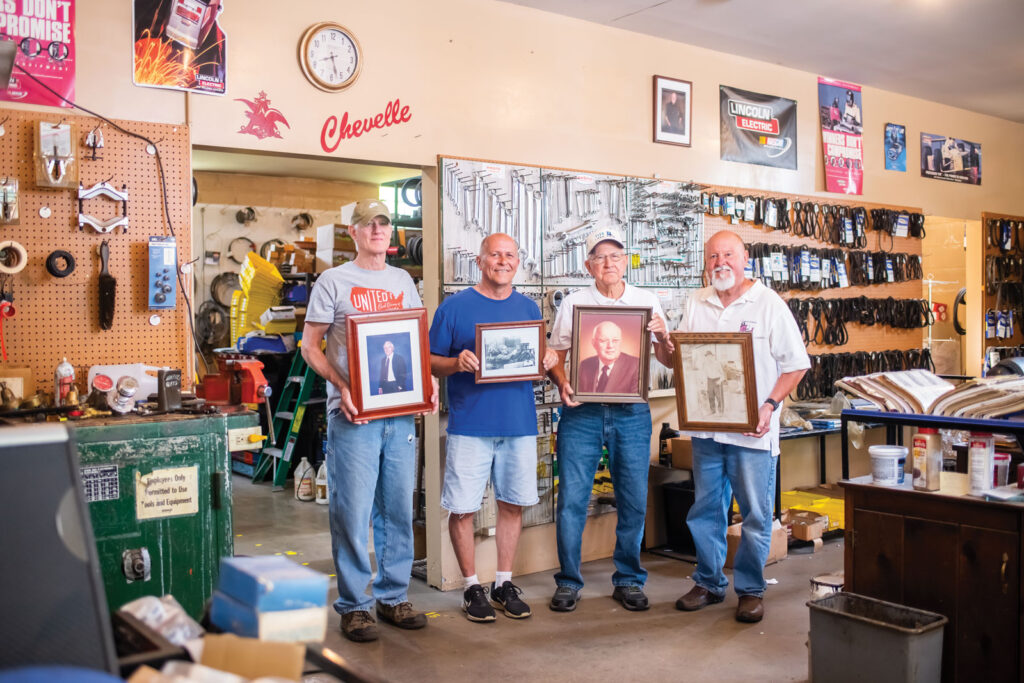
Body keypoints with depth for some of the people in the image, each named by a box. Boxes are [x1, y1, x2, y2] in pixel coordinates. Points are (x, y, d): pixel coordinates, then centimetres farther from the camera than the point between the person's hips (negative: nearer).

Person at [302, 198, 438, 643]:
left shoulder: (403, 282, 15)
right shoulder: (333, 282, 1)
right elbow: (310, 346, -1)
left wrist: (428, 380, 0)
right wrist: (341, 387, -16)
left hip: (401, 411, 5)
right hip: (353, 414, -4)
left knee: (398, 509, 10)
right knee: (352, 511, -1)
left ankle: (393, 597, 24)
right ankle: (353, 605, 12)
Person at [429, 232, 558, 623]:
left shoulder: (529, 308, 11)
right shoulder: (454, 307, -1)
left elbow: (542, 358, 18)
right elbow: (431, 363, 0)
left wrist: (549, 360, -5)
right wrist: (457, 363, -20)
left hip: (520, 423, 4)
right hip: (469, 425, -3)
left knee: (512, 504, 10)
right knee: (462, 508, 1)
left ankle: (504, 584, 25)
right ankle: (472, 587, 18)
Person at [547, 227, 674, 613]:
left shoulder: (647, 303, 10)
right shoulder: (573, 304, 8)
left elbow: (669, 362, 10)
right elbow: (555, 356, 8)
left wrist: (662, 336, -11)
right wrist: (562, 383, -12)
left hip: (632, 413, 1)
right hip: (582, 412, -1)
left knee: (634, 501, 5)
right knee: (572, 499, -1)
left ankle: (628, 581, 21)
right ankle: (568, 582, 13)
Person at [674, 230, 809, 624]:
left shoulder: (769, 304, -4)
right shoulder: (696, 304, 10)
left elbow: (796, 365, -4)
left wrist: (769, 405, -15)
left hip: (752, 430, -4)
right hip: (705, 427, 4)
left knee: (755, 515, 4)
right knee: (705, 511, 12)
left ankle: (750, 590, 19)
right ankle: (709, 583, 27)